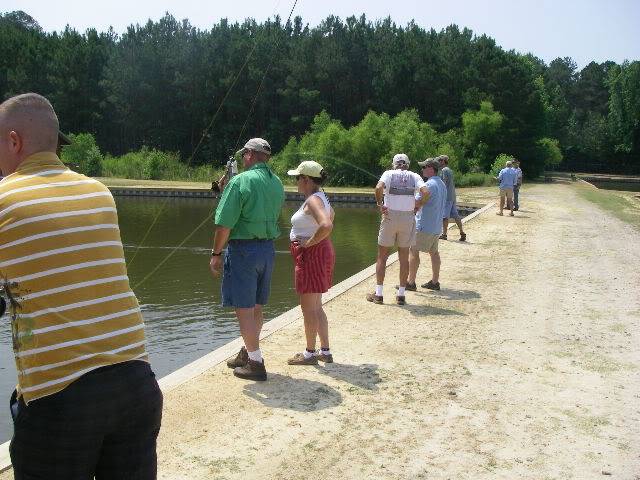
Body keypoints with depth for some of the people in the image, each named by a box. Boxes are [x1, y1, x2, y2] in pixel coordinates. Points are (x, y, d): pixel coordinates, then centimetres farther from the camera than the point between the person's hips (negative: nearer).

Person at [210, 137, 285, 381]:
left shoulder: (240, 181, -14)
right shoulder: (277, 183, 8)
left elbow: (225, 224, -17)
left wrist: (216, 253, -6)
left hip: (243, 249, -7)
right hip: (268, 248, 8)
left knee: (244, 308, 1)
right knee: (256, 307, 18)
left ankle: (255, 363, 6)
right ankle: (247, 353, 33)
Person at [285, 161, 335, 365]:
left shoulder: (313, 200, -19)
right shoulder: (319, 197, 12)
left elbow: (326, 226, -36)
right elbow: (331, 213, 32)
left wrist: (310, 242, -21)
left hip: (311, 254, -11)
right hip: (320, 252, 11)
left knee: (308, 308, 1)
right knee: (316, 307, 17)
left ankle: (310, 354, 12)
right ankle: (325, 351, 24)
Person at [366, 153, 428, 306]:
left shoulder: (389, 174, 0)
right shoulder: (414, 176, 5)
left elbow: (379, 188, -20)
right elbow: (425, 192, -12)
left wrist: (379, 204, -8)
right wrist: (418, 206, 2)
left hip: (390, 217, -2)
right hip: (408, 218, 2)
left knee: (382, 256, 9)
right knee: (404, 257, 11)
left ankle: (378, 294, 10)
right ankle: (401, 295, 14)